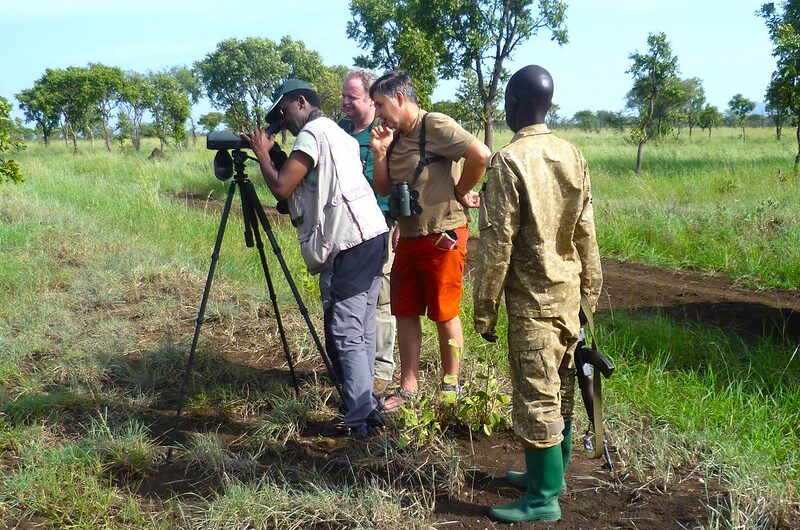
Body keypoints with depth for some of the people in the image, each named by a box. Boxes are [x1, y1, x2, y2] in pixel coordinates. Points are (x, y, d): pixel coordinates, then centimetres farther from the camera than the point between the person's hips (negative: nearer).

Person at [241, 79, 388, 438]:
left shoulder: (312, 134, -6)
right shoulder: (338, 133, 24)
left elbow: (281, 188, -11)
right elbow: (302, 185, 26)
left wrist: (262, 153, 4)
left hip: (347, 245, -10)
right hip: (373, 235, 10)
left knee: (344, 334, -7)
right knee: (363, 329, 14)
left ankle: (360, 419, -6)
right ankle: (367, 405, 20)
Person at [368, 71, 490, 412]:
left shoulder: (436, 126, -13)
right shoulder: (394, 137, 11)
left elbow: (480, 154, -25)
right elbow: (383, 190, 14)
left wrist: (459, 192, -13)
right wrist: (379, 153, -1)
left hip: (443, 236, -8)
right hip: (408, 237, 8)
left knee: (445, 313, 4)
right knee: (405, 312, 10)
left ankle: (451, 386, 18)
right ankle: (408, 387, 20)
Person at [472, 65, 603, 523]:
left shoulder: (509, 161, -16)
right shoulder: (573, 155, 4)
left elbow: (497, 244, -16)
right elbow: (586, 232, 9)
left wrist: (485, 308, -9)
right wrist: (590, 291, 17)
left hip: (532, 296, -7)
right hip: (568, 291, 7)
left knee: (536, 395, 0)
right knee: (560, 388, 16)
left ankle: (543, 498, 8)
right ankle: (551, 473, 31)